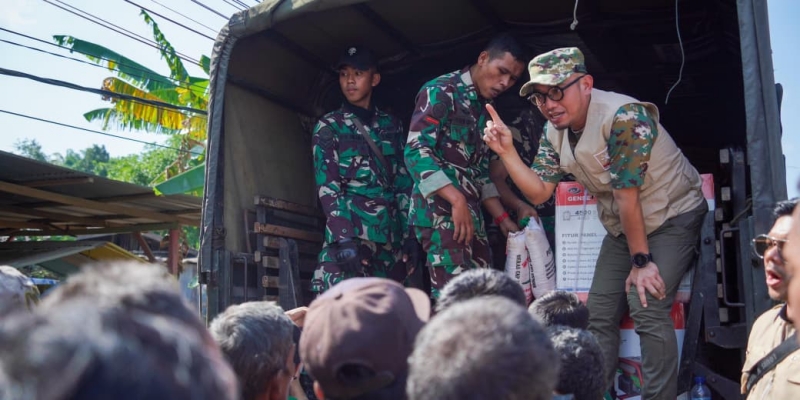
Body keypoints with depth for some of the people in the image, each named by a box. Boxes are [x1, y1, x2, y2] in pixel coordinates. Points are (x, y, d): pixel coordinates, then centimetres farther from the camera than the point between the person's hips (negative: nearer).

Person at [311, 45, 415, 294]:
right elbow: (327, 187, -3)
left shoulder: (391, 125, 17)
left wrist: (408, 232, 5)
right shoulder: (329, 127, 7)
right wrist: (344, 238, -15)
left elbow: (403, 182, 15)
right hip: (350, 230, -4)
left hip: (390, 234, 4)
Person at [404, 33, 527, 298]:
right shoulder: (441, 92, -5)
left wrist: (502, 218, 16)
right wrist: (457, 200, -22)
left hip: (471, 214, 8)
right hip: (440, 209, -8)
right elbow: (416, 152, -16)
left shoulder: (485, 110, 20)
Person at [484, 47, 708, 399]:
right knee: (599, 314, 4)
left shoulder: (623, 117, -28)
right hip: (623, 227, 7)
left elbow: (627, 196, -25)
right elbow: (538, 192, -4)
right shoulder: (554, 132, -4)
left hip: (672, 216, -7)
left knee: (647, 308, -20)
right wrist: (507, 151, -16)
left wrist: (641, 261, -20)